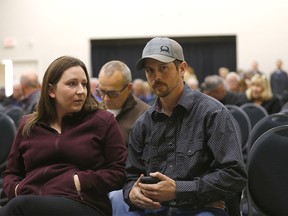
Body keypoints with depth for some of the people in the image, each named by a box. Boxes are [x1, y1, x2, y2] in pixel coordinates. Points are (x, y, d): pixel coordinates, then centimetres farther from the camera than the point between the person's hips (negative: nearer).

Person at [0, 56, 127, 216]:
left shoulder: (103, 121, 12)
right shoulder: (28, 126, 23)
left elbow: (119, 172, 7)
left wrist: (80, 182, -7)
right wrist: (16, 189, 5)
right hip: (28, 203, 3)